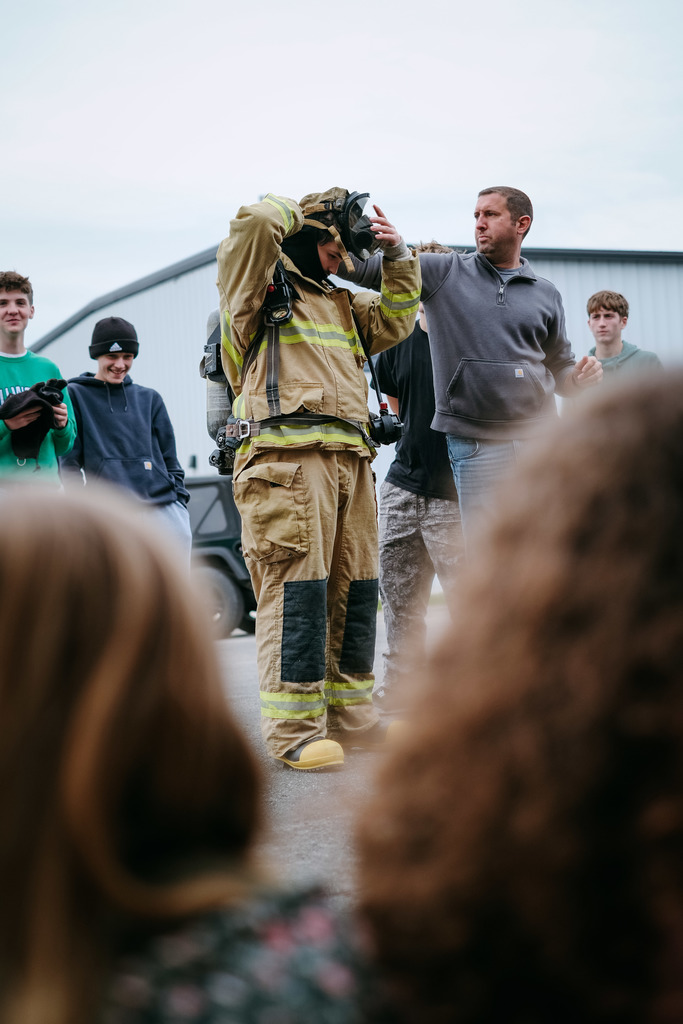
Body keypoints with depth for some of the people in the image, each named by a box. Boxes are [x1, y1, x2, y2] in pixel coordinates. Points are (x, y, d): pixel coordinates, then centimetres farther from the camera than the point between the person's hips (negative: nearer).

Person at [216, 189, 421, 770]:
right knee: (296, 588, -11)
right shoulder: (260, 285, 6)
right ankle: (293, 730, -9)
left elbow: (395, 322, 26)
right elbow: (255, 223, -10)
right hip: (287, 455, -8)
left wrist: (397, 258, 15)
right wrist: (303, 211, 9)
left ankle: (351, 716, 17)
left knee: (354, 590, 9)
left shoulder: (341, 302, 29)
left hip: (350, 456, 8)